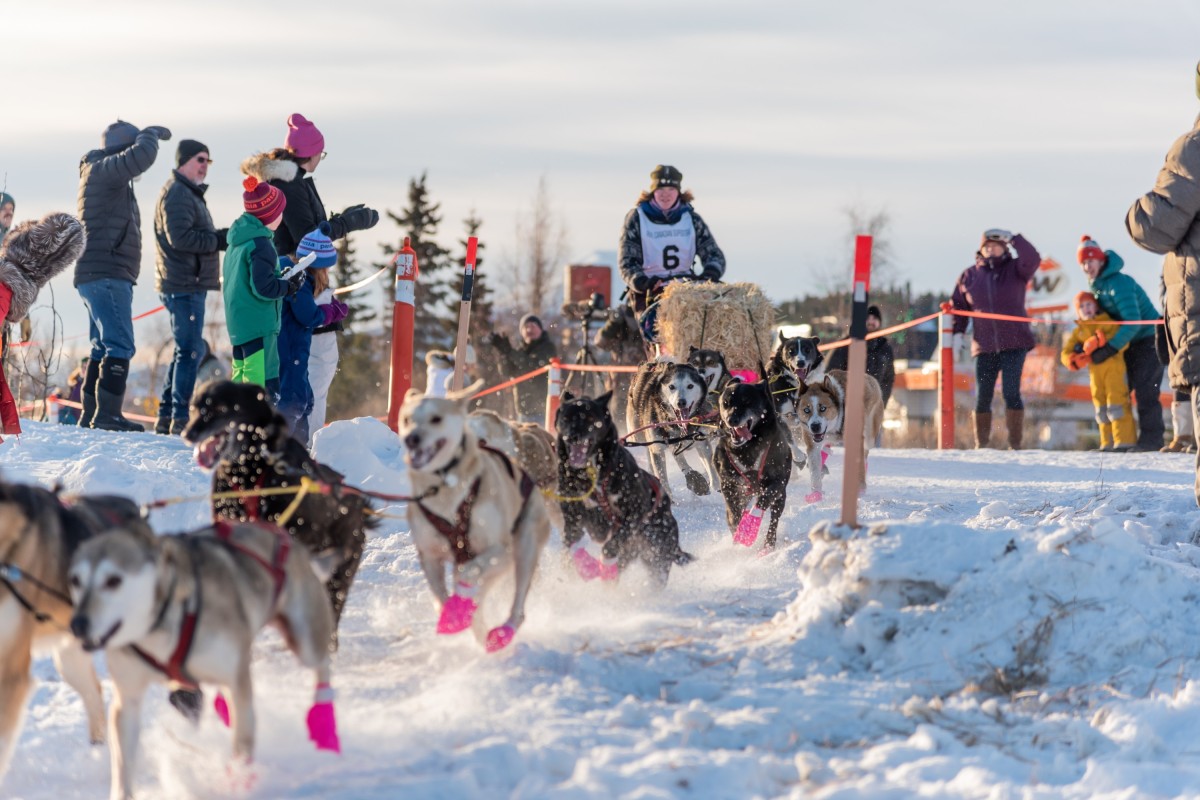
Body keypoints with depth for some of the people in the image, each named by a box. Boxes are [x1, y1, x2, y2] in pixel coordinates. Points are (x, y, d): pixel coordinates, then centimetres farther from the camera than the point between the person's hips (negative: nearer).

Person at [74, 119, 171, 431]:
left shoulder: (107, 174, 19)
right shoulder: (102, 170, -11)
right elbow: (140, 157, -26)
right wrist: (151, 135, -10)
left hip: (99, 276, 11)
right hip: (106, 276, -11)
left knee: (104, 347, 14)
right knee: (119, 346, -14)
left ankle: (91, 415, 18)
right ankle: (107, 415, -18)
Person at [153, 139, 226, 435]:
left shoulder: (189, 194, 23)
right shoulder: (177, 193, -11)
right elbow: (180, 237, -22)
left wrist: (222, 236, 5)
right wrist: (219, 240, -18)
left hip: (189, 285, 11)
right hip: (184, 285, -11)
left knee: (185, 351, 15)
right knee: (189, 351, -11)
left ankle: (166, 417, 19)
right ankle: (180, 418, -10)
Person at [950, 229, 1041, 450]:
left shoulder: (1015, 270, 3)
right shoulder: (970, 275, 9)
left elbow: (1032, 259, -18)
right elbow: (958, 305, 14)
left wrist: (1012, 238, -21)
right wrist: (958, 332, 2)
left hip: (1014, 344, -3)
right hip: (984, 346, 3)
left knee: (1011, 392, -13)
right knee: (982, 397, 5)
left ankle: (1015, 444, -7)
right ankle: (981, 444, 16)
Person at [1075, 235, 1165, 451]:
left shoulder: (1118, 283, -23)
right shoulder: (1096, 286, 6)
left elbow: (1132, 322, -29)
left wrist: (1109, 349, -30)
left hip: (1149, 338, -9)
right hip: (1130, 343, 9)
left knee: (1144, 390, -14)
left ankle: (1151, 437, -13)